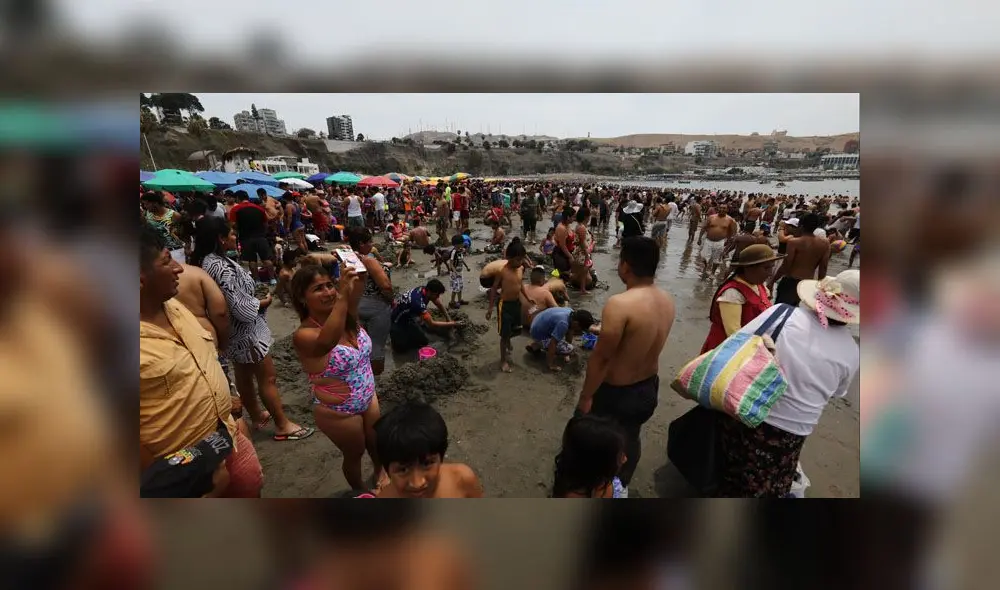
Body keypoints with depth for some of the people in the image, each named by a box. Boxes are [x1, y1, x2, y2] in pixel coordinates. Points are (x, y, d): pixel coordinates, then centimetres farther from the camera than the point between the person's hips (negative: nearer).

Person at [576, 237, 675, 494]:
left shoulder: (620, 304, -31)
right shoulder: (667, 300, -7)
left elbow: (600, 357, -26)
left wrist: (586, 396, -13)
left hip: (616, 393, -6)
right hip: (649, 387, 7)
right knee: (630, 439, 27)